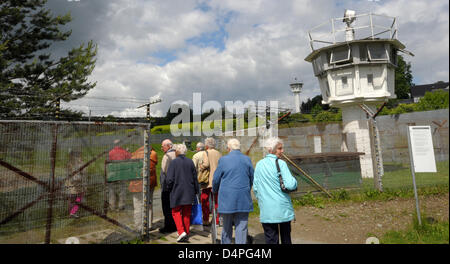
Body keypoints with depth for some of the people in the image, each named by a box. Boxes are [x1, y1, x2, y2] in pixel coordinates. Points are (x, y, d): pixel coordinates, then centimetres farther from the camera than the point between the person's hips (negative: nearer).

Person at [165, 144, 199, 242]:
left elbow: (169, 179, -11)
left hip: (177, 192, -4)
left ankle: (181, 232, -7)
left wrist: (169, 188, 6)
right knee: (187, 214, 12)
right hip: (189, 193, 4)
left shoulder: (174, 162, -10)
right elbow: (195, 178, 7)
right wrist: (196, 191, 15)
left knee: (176, 212, 8)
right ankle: (186, 234, 19)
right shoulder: (190, 162, 3)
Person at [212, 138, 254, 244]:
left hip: (227, 199, -1)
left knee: (227, 227, 14)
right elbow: (252, 179, 9)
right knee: (242, 228, 6)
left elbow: (216, 179, 2)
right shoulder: (247, 159, 1)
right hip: (243, 200, 1)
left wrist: (215, 191, 22)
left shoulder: (223, 160, -5)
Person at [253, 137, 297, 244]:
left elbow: (255, 188, 7)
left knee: (270, 238, 9)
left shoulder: (259, 164, 3)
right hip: (282, 207, -3)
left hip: (266, 208, 3)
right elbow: (290, 184, -19)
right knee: (286, 237, 16)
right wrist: (294, 181, 2)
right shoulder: (280, 163, -11)